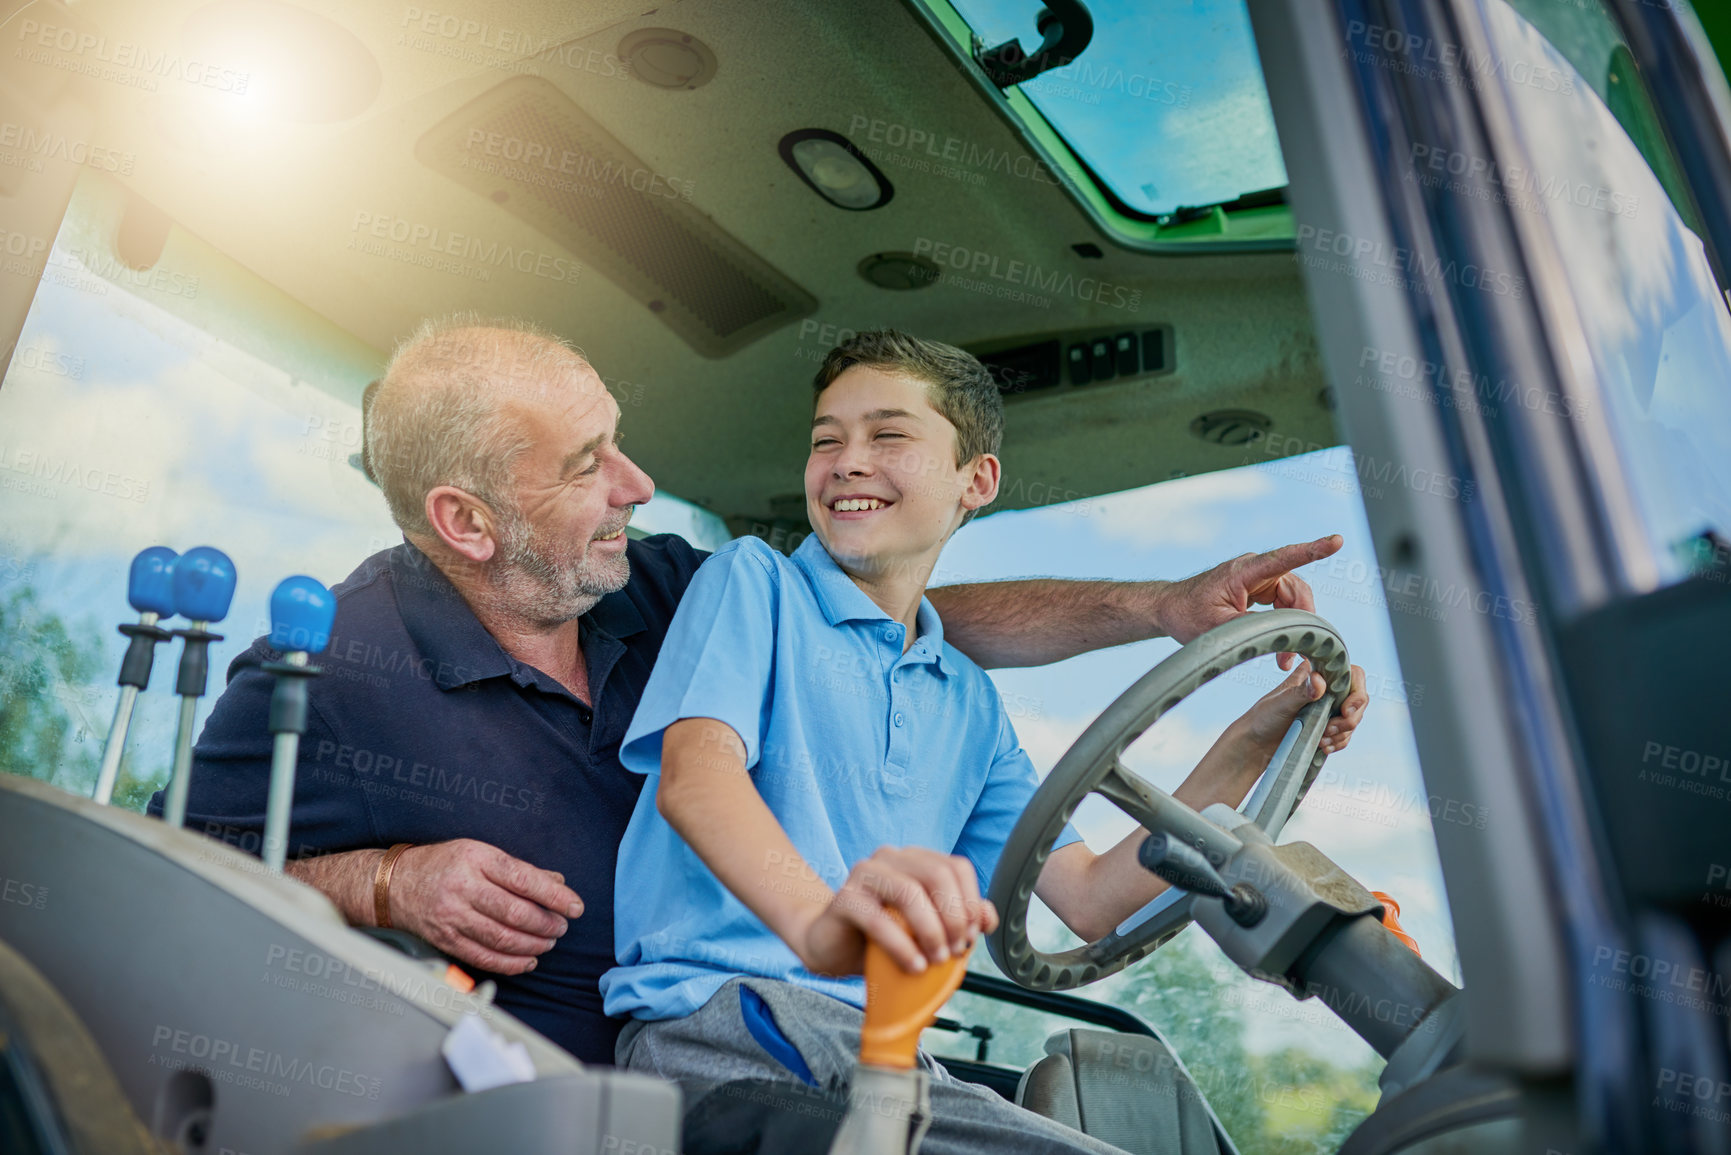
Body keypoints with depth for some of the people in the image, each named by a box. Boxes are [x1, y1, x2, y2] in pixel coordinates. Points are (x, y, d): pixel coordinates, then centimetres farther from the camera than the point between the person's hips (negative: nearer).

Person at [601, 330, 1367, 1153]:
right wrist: (816, 919, -37)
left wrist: (1258, 734, 8)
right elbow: (694, 774, -15)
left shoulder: (970, 705, 21)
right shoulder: (754, 581, 4)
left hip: (881, 1046, 6)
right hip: (719, 1019, -5)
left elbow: (1088, 898, 15)